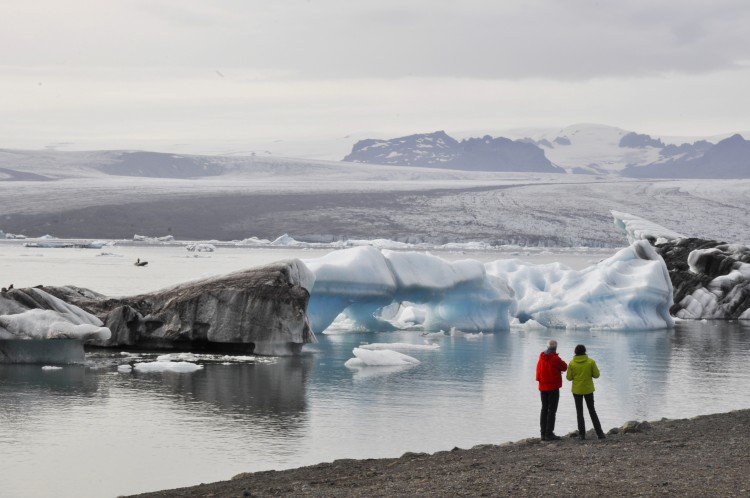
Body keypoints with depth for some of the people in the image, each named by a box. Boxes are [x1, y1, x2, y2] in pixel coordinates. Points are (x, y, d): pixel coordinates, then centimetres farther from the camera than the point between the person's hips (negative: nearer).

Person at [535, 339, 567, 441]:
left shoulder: (541, 357, 4)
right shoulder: (555, 358, -16)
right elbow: (564, 367, -5)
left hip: (543, 387, 6)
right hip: (553, 387, -6)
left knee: (544, 409, 11)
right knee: (552, 410, -3)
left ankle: (543, 433, 11)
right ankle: (549, 433, -7)